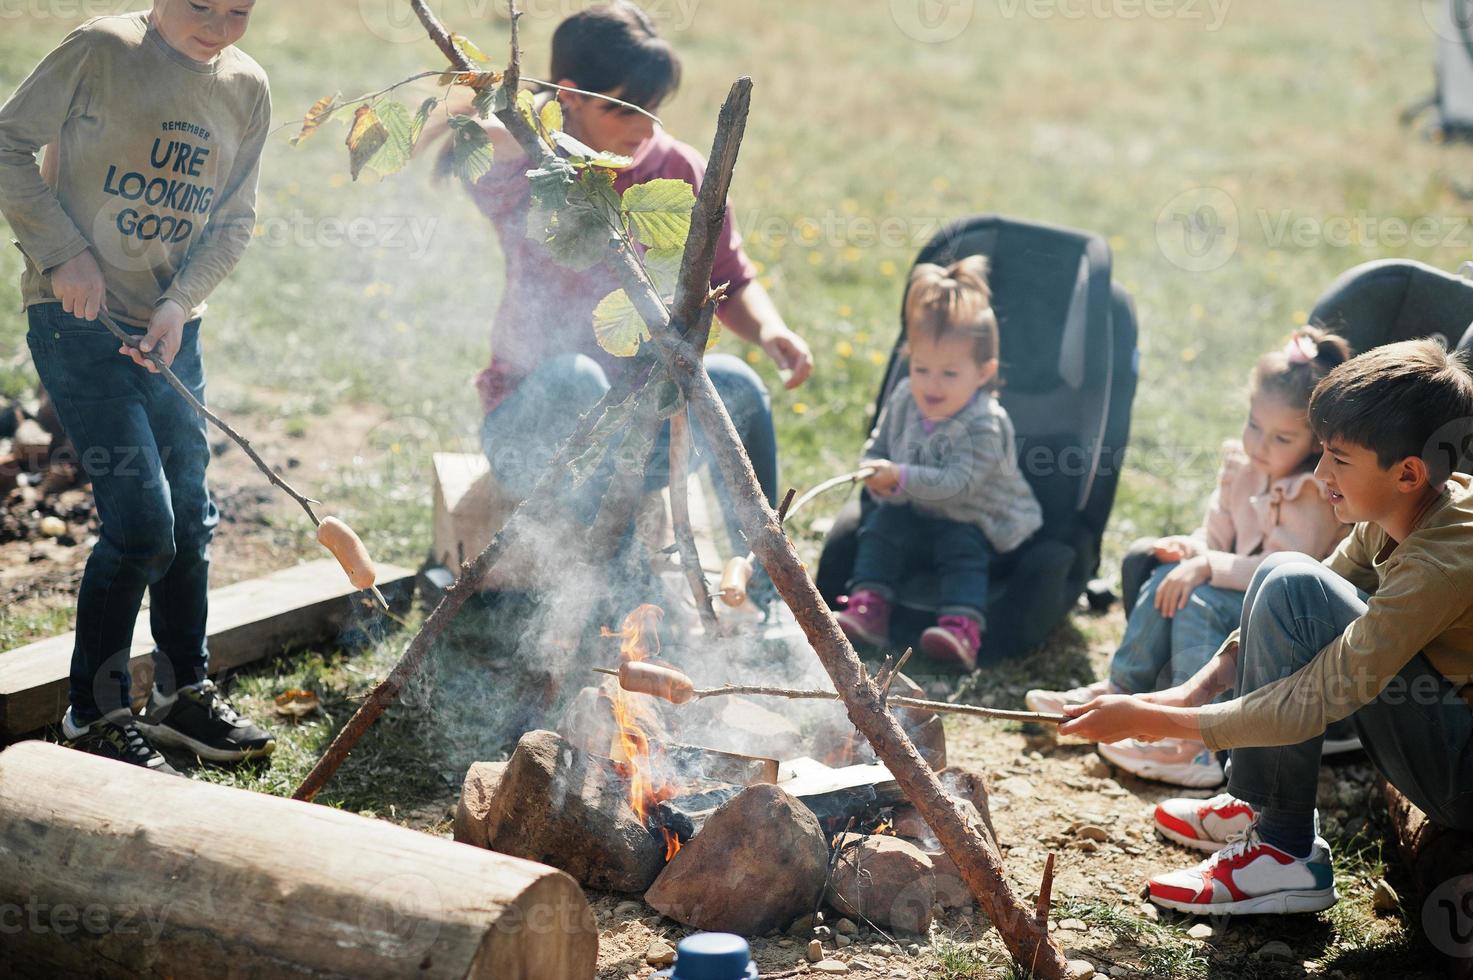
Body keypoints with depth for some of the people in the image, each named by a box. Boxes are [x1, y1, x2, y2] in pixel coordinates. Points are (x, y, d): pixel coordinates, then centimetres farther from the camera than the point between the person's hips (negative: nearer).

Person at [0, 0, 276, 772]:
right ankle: (95, 715, 6)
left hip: (170, 331, 6)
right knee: (141, 522, -11)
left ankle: (184, 694, 30)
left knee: (190, 519, 12)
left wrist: (180, 303, -8)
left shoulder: (247, 89, 3)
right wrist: (65, 251, -16)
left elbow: (234, 222, 7)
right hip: (77, 319, -6)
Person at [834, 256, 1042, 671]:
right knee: (881, 527, -18)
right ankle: (868, 607, -24)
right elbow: (877, 446, 6)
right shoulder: (903, 400, -5)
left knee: (964, 549, -31)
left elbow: (957, 482, -35)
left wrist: (901, 478, -39)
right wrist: (874, 473, -18)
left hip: (973, 522, -6)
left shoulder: (985, 425, -26)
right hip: (915, 513, 6)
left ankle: (962, 629, -45)